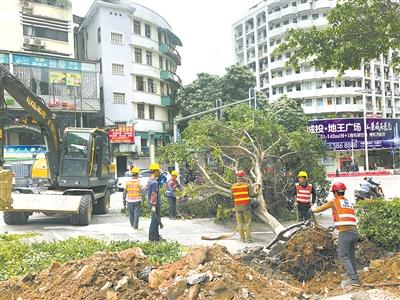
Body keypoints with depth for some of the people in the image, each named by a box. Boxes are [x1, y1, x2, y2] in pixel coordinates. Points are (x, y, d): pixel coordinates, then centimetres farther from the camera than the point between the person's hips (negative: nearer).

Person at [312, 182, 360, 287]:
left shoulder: (334, 202, 1)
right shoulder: (349, 203, 17)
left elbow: (321, 208, 13)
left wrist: (313, 210, 34)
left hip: (345, 232, -7)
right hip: (354, 231, 7)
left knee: (343, 256, -3)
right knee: (351, 254, 18)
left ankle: (353, 279, -10)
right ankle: (354, 276, 23)